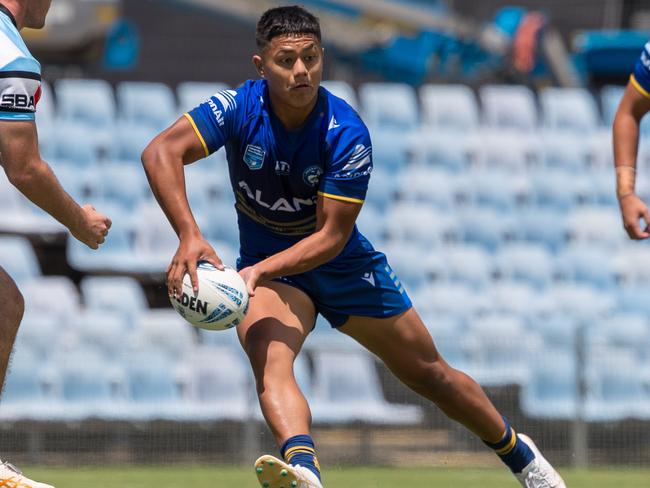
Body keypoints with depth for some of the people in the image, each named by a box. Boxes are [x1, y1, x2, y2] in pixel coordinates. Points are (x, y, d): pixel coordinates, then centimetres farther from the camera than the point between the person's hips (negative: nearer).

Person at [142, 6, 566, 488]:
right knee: (270, 360, -33)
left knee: (430, 374, 11)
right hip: (267, 268, 0)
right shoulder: (240, 109, -22)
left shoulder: (347, 134, -25)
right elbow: (161, 153, -32)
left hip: (343, 265, 0)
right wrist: (189, 235, -47)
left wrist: (259, 270, -40)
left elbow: (331, 236, -25)